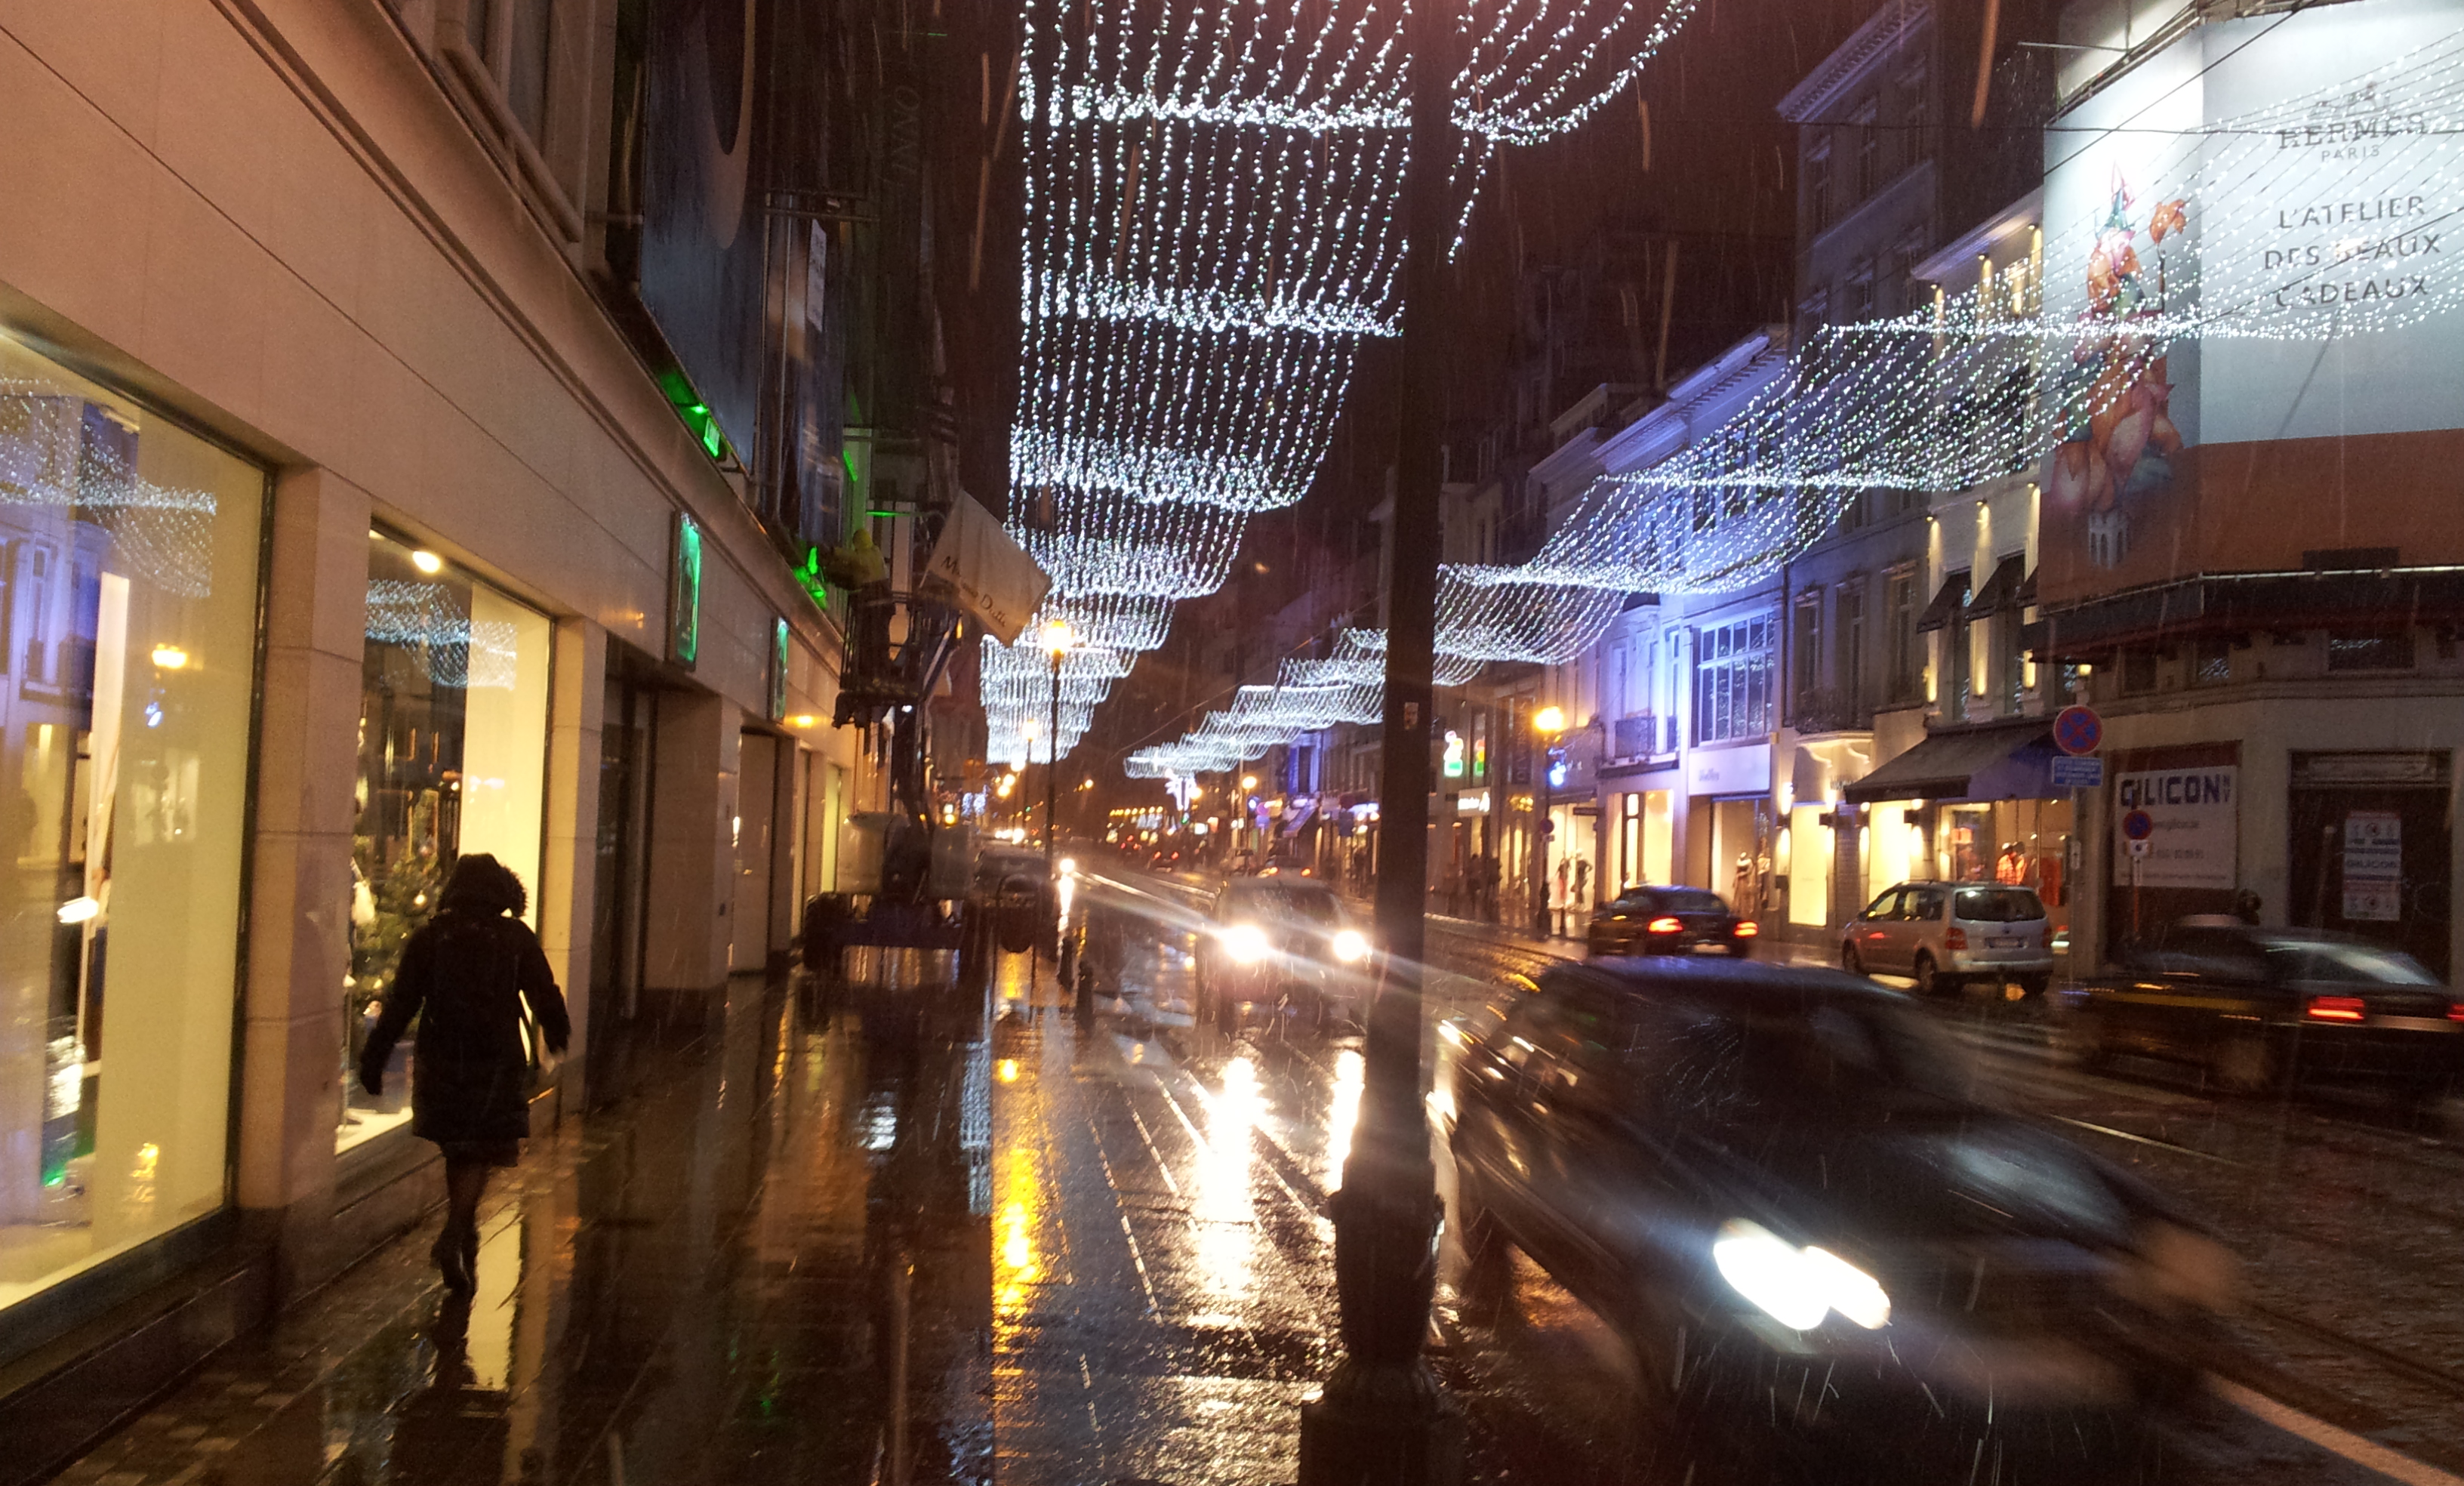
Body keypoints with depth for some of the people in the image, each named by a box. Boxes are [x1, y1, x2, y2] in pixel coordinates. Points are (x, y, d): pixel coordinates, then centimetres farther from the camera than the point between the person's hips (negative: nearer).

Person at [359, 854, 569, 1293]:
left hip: (440, 1060, 2)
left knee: (457, 1152, 18)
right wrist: (557, 1033, 22)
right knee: (479, 1154, 2)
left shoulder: (429, 937, 1)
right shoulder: (516, 938, -2)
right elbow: (545, 996, 3)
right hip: (497, 1062, -2)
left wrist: (374, 1059, 2)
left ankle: (463, 1237, 29)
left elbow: (400, 1003, -2)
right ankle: (453, 1235, -17)